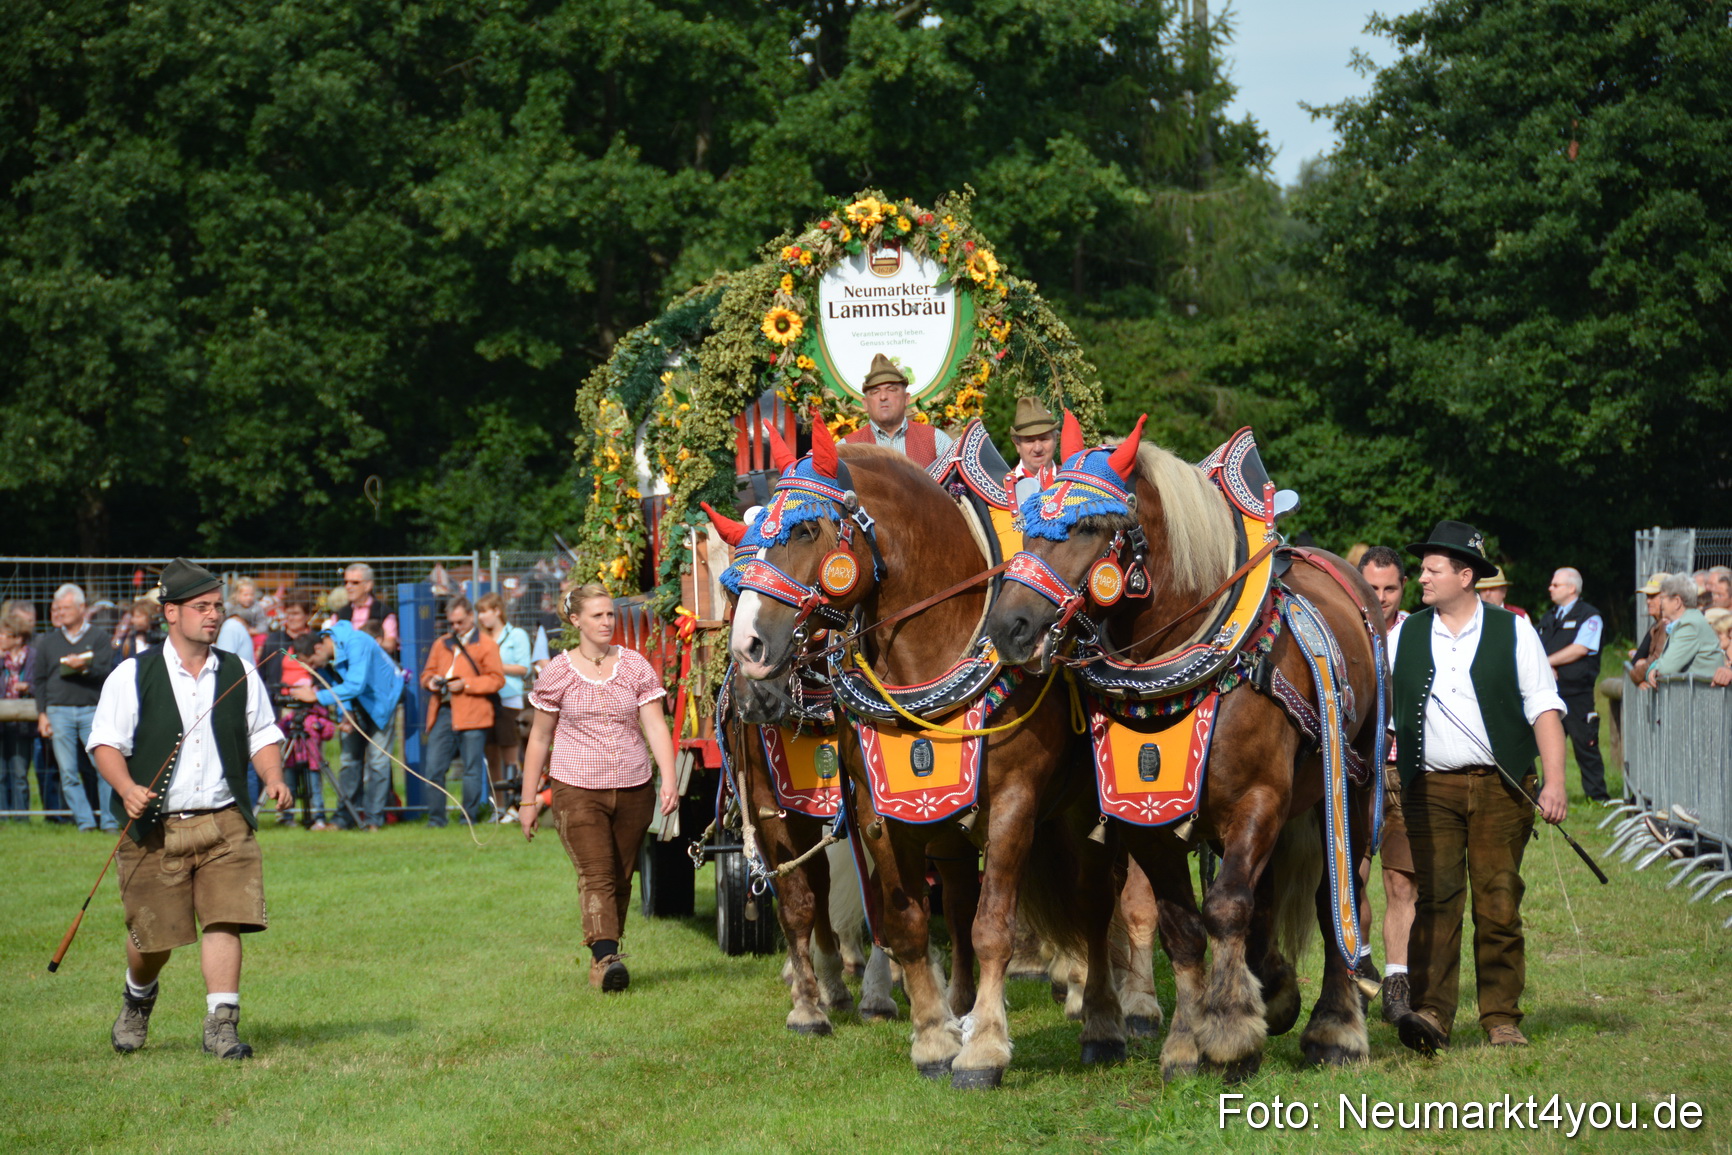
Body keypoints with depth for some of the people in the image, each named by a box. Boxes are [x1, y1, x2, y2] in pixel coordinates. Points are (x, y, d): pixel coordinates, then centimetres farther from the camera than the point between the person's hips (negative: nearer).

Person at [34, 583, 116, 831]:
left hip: (92, 710, -2)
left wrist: (86, 668, -21)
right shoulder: (48, 642, 15)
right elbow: (39, 680, 15)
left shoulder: (98, 640, 9)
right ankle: (84, 819, 2)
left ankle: (109, 820, -3)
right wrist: (41, 714, 5)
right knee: (68, 772, -2)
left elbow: (107, 672, -2)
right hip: (58, 711, 2)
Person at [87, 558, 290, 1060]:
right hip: (154, 827, -2)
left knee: (225, 920, -13)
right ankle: (138, 998, 35)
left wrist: (273, 777, -3)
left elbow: (262, 735, 16)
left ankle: (221, 1024, -10)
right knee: (152, 935, 4)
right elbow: (105, 742, -2)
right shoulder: (132, 676, -1)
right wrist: (128, 790, -19)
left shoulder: (239, 674, 9)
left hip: (224, 823, 2)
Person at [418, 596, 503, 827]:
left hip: (472, 715, -5)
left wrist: (466, 684, -13)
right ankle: (435, 817, 5)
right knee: (434, 767, -1)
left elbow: (496, 679, -4)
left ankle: (470, 815, 7)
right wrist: (431, 681, 1)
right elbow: (427, 672, 26)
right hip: (443, 711, 5)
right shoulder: (442, 644, 21)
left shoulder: (486, 645, 4)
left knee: (472, 768, -1)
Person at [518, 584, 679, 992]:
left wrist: (669, 780, -17)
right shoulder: (558, 672, 1)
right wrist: (528, 800, 7)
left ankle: (602, 957, 21)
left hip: (633, 790, 2)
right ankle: (605, 958, -26)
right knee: (596, 875, -15)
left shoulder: (635, 666, 3)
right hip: (577, 790, -2)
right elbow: (539, 737, 8)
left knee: (620, 880, 8)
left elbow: (655, 727, -3)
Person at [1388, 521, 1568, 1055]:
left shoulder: (1514, 632, 4)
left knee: (1499, 905, 1)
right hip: (1431, 789, 1)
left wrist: (1554, 781, -8)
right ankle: (1430, 1014, -15)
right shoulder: (1404, 636, 10)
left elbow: (1544, 708, 0)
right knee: (1435, 899, -9)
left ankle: (1502, 1019, 9)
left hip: (1500, 788, -1)